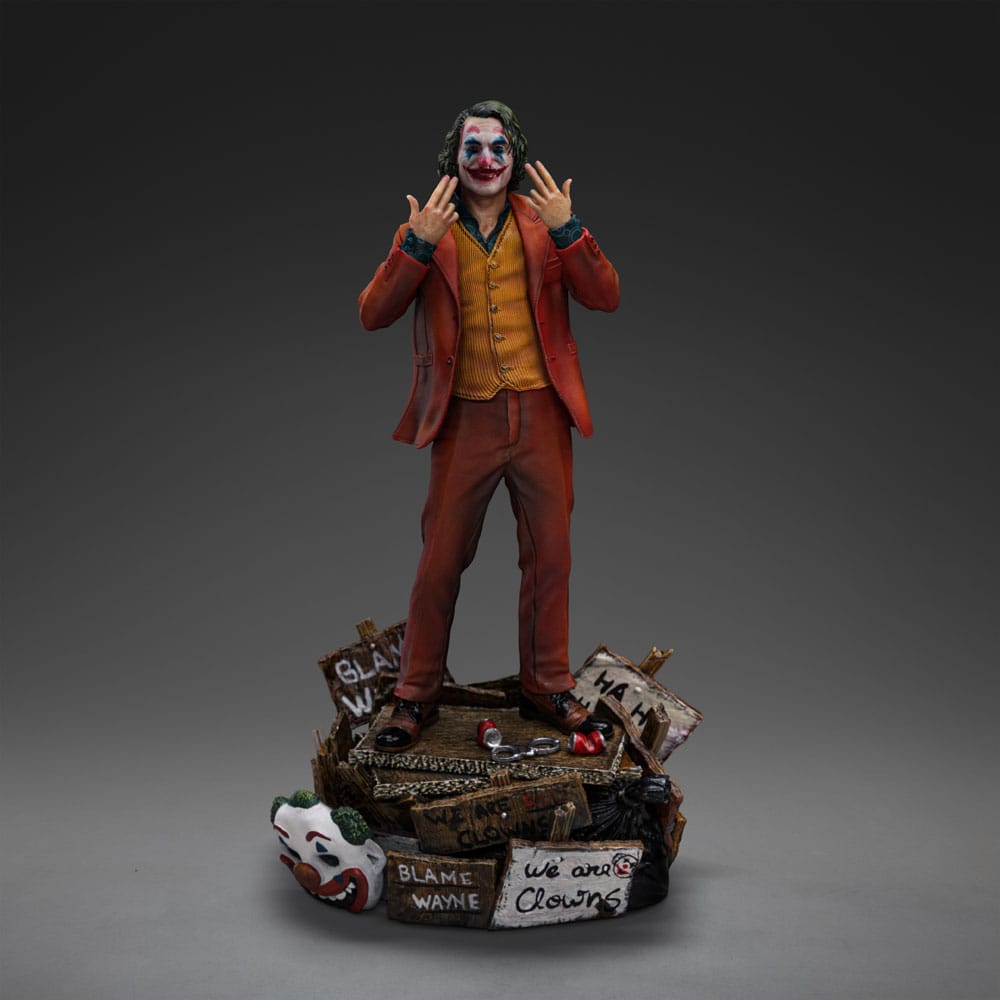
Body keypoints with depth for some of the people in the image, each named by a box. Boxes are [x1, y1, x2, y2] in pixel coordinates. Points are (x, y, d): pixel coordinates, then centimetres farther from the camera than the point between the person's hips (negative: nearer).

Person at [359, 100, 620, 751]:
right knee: (440, 562, 2)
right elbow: (373, 315, -6)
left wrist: (566, 230, -16)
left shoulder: (544, 223, 6)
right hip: (465, 421, -1)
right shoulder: (427, 231, 3)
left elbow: (606, 298, -3)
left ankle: (548, 689, 24)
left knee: (550, 557, 8)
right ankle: (416, 697, 18)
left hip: (541, 416, 2)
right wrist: (417, 244, -18)